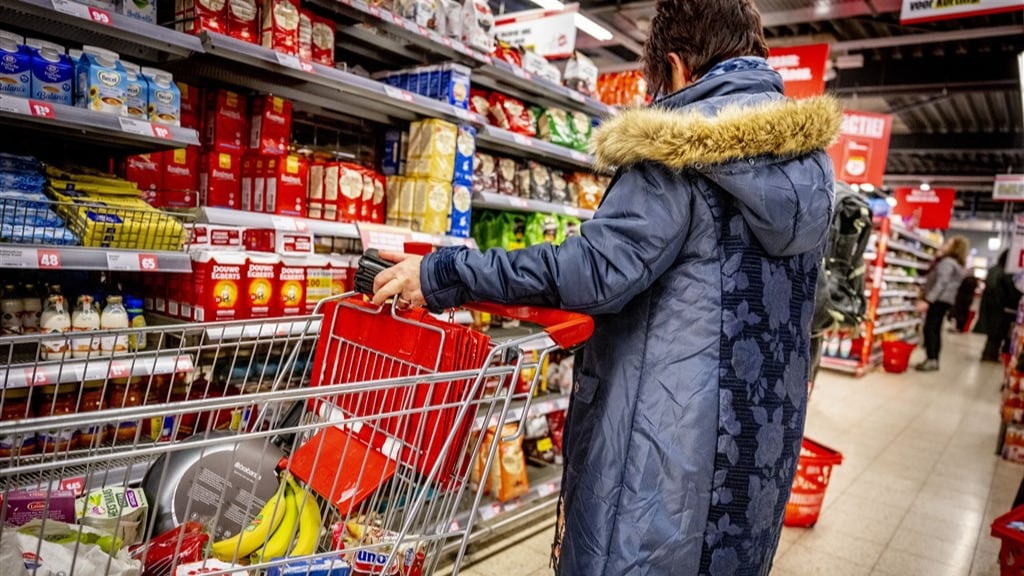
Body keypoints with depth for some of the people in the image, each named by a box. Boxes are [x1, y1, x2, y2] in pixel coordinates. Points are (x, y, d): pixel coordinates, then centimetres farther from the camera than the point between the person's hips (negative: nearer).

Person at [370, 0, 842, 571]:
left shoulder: (686, 142, -14)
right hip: (763, 434, 8)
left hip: (670, 424, -7)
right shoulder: (812, 157, 10)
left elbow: (601, 267, -23)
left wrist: (442, 276, -17)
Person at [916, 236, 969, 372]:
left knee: (929, 329, -11)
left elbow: (941, 283, -22)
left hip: (939, 300, -10)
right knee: (936, 330, 10)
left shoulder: (947, 262, -13)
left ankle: (931, 360, -13)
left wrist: (927, 300, -27)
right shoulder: (958, 264, 20)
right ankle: (934, 360, 12)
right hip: (946, 300, 10)